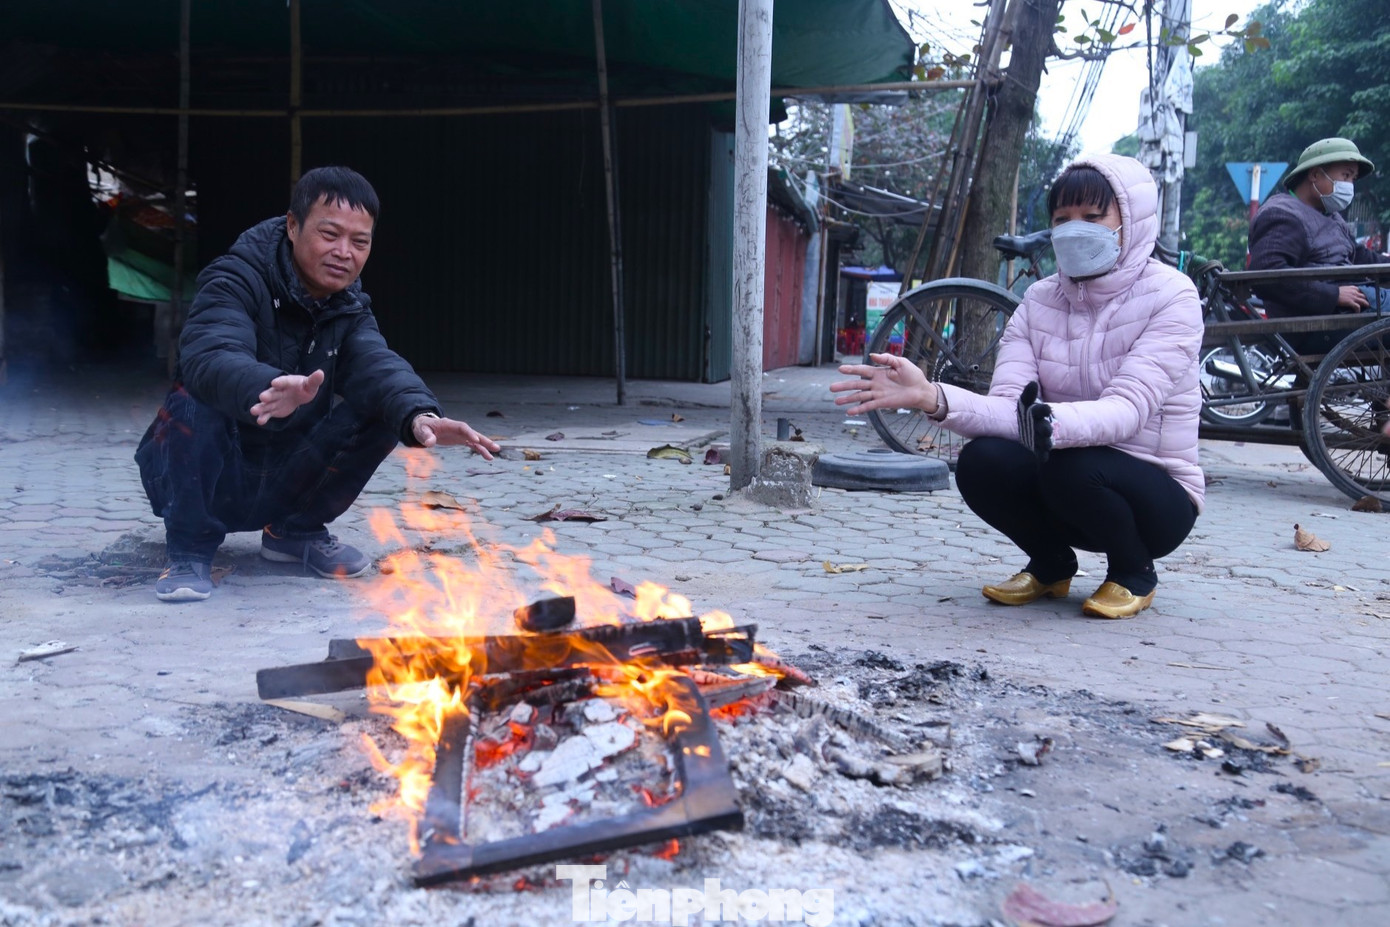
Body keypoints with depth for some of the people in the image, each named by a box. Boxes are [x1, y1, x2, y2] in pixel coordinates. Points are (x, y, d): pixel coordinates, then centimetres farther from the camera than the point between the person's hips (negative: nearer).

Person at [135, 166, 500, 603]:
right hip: (207, 480, -5)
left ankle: (295, 531, 4)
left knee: (387, 408, -15)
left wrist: (418, 415, -43)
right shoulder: (236, 280, -18)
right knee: (194, 404, -35)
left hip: (282, 482, 5)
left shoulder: (350, 308, 1)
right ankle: (189, 550, -12)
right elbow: (210, 357, -38)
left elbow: (377, 364, -19)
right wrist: (267, 390, -61)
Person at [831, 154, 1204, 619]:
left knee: (1071, 468, -34)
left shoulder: (1171, 297, -13)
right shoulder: (1040, 300, 0)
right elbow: (1008, 407, -15)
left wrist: (1053, 423, -50)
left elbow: (1126, 410, -29)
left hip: (1154, 496, -3)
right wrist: (933, 398, -34)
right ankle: (1051, 564, 5)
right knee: (981, 462, -26)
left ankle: (1134, 573, -1)